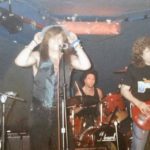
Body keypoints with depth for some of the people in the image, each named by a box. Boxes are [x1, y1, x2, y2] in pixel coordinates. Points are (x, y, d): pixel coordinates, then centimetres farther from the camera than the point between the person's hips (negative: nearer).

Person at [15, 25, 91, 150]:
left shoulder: (69, 58, 6)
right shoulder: (38, 56, 1)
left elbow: (86, 65, -12)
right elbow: (19, 62, -17)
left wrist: (76, 44, -9)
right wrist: (34, 42, -13)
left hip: (62, 112, 2)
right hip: (40, 112, -1)